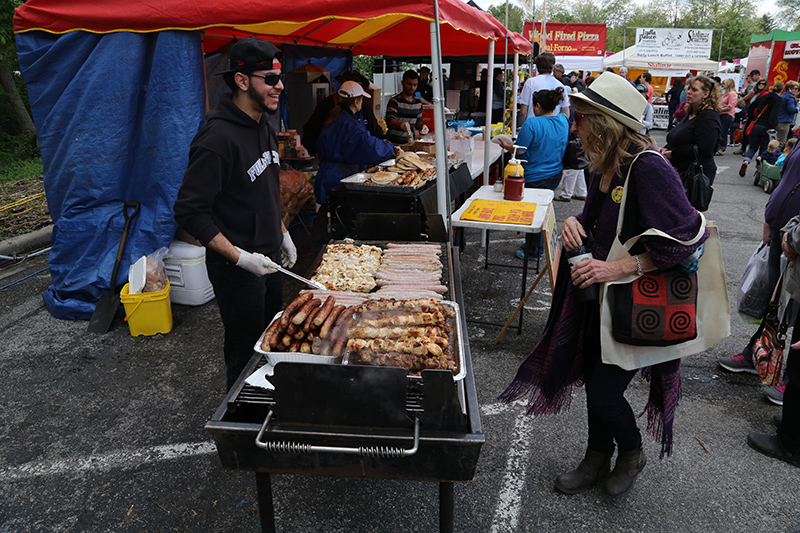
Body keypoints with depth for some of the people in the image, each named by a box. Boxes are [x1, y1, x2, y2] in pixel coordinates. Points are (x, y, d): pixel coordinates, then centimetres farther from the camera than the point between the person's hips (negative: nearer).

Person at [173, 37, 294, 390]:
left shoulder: (263, 128, 7)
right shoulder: (218, 137, -23)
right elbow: (189, 212, -24)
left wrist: (282, 234, 17)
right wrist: (240, 257, -26)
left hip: (268, 259, 9)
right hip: (236, 269, -9)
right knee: (246, 354, 8)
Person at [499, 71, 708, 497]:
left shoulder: (648, 168, -24)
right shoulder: (603, 165, 2)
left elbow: (685, 242, -27)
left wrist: (620, 267, -29)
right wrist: (575, 223, -4)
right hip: (599, 293, 8)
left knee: (603, 393, -2)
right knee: (594, 379, 18)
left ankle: (631, 455, 32)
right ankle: (597, 462, 40)